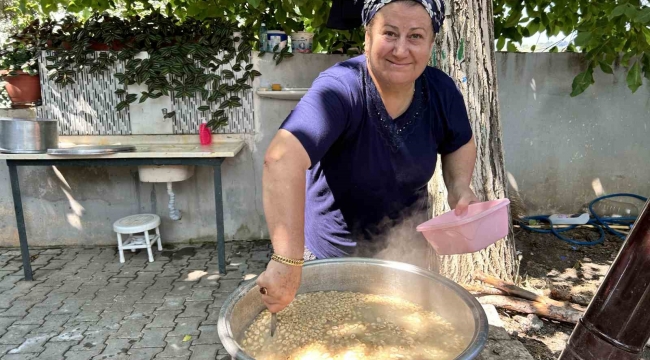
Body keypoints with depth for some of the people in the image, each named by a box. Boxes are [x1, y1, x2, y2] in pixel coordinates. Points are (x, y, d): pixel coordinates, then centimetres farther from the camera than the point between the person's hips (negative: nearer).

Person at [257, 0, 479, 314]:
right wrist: (287, 261, -53)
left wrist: (459, 188, -11)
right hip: (332, 258, -4)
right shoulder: (340, 90, -30)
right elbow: (282, 159, -45)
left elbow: (460, 143, 8)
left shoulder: (441, 91, -12)